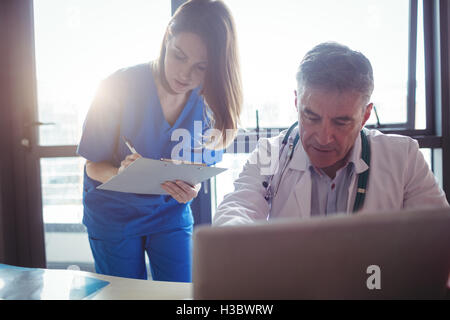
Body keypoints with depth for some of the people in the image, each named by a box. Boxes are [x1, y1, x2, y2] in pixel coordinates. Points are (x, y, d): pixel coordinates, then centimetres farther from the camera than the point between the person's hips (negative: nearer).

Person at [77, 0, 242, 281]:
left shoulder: (210, 101, -15)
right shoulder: (120, 87, -23)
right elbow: (93, 166, -15)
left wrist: (191, 189, -29)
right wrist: (121, 175, -39)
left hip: (171, 212, 2)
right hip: (113, 213, -1)